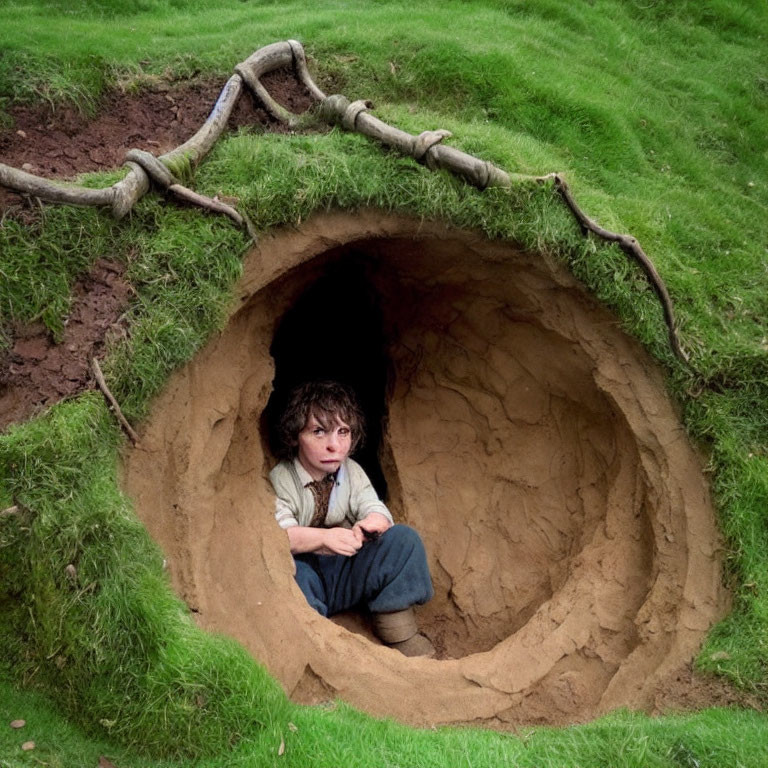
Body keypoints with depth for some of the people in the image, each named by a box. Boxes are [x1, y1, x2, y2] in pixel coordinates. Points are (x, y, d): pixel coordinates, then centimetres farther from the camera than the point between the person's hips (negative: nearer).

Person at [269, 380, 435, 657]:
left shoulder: (352, 473, 5)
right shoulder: (279, 480, -11)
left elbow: (377, 511, -5)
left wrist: (373, 523, -31)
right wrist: (323, 537, -41)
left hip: (345, 576, 5)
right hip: (306, 575, -5)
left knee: (403, 538, -15)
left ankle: (397, 629, -10)